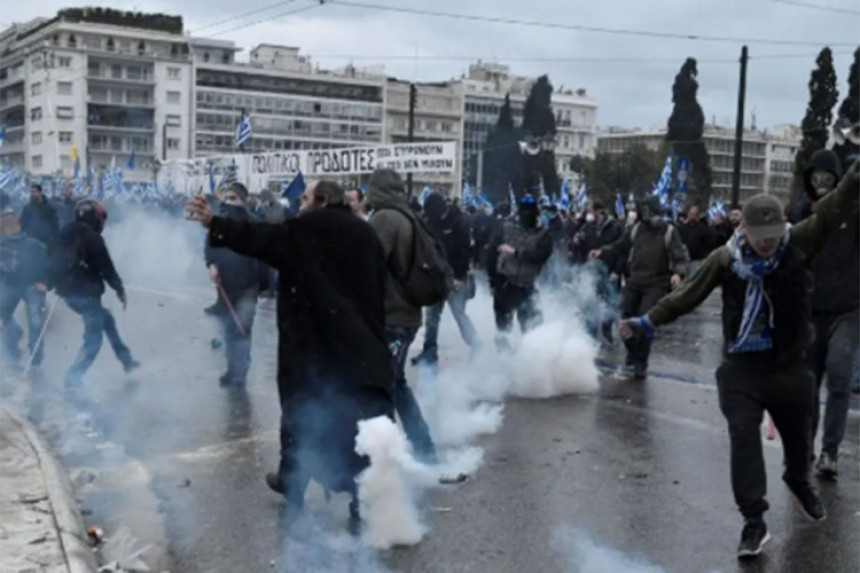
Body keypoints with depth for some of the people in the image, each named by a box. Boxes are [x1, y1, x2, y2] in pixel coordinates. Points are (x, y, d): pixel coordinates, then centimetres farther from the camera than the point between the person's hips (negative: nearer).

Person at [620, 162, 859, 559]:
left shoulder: (798, 245, -11)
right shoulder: (725, 258, -10)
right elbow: (688, 295, -3)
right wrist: (647, 321, -3)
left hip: (788, 363, 1)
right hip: (741, 365, -1)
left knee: (797, 434, 18)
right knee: (743, 436, -11)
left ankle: (799, 481, 51)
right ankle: (754, 520, -4)